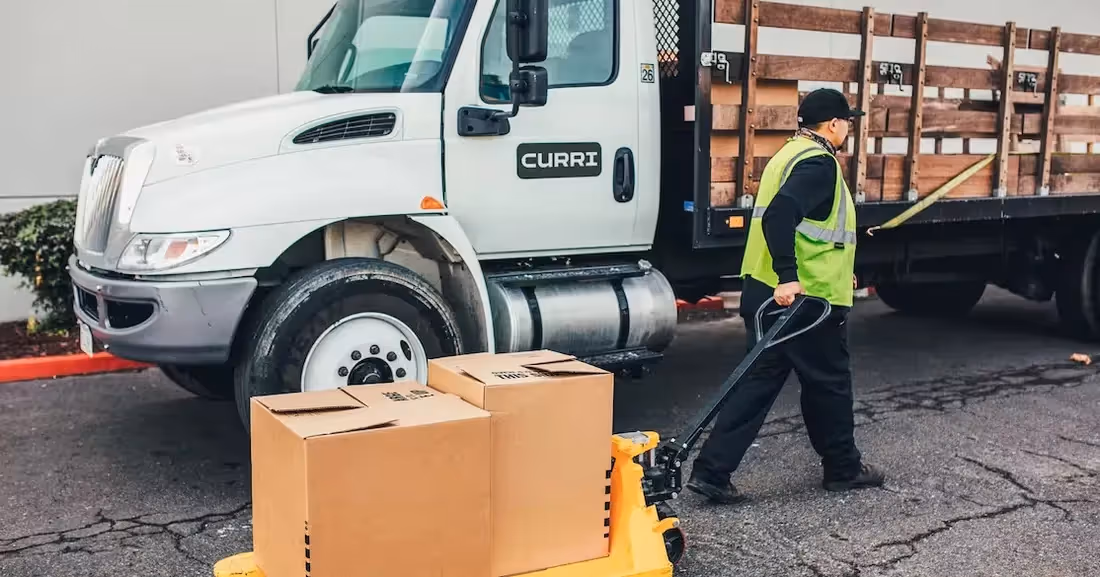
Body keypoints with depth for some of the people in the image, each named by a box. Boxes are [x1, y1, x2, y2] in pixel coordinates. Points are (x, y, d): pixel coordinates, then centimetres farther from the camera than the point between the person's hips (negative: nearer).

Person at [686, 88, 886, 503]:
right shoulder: (818, 162, -14)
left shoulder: (791, 154, 18)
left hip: (765, 291, 9)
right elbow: (779, 215, -30)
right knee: (828, 382, 9)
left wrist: (839, 269, 35)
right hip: (803, 297, -9)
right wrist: (788, 277, -33)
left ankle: (711, 469, 4)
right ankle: (843, 467, 28)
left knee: (760, 380, 9)